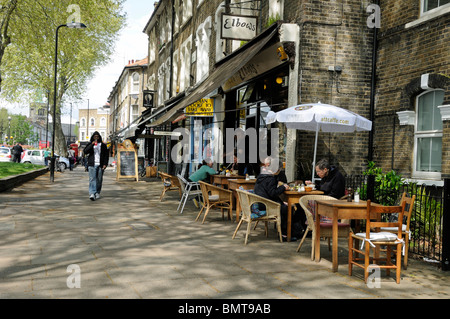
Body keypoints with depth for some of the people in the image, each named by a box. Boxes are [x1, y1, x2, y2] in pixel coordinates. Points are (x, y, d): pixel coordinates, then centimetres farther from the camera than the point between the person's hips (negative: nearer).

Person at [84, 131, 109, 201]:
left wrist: (105, 164, -1)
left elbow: (106, 155, 10)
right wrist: (92, 145, -12)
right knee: (92, 179, -12)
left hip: (100, 165, 1)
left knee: (99, 180, 3)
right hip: (92, 165, -1)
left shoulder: (103, 145, 11)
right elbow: (85, 151, -4)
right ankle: (92, 193, -20)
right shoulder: (90, 144, 12)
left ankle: (97, 193, 16)